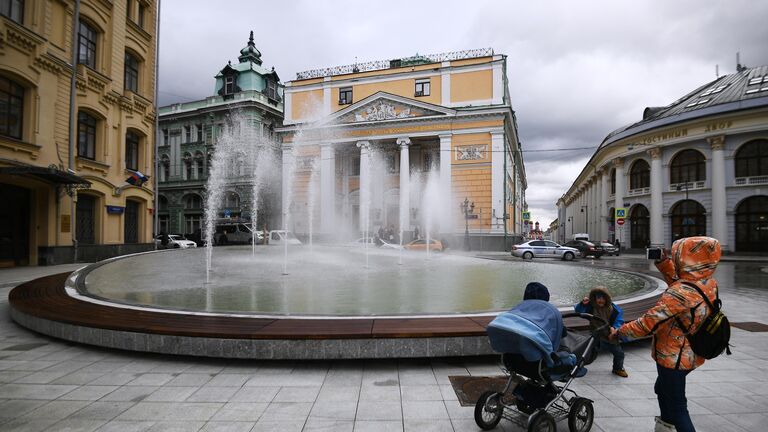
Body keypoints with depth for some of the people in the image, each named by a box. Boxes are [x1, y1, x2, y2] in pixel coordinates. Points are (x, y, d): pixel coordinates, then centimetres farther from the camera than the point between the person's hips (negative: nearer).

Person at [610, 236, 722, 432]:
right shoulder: (710, 284, -9)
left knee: (676, 406, 7)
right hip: (691, 355, 9)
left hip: (673, 358, -8)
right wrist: (664, 262, 2)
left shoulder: (681, 293, -33)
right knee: (662, 389, 29)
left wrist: (618, 332, -16)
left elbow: (647, 324, -29)